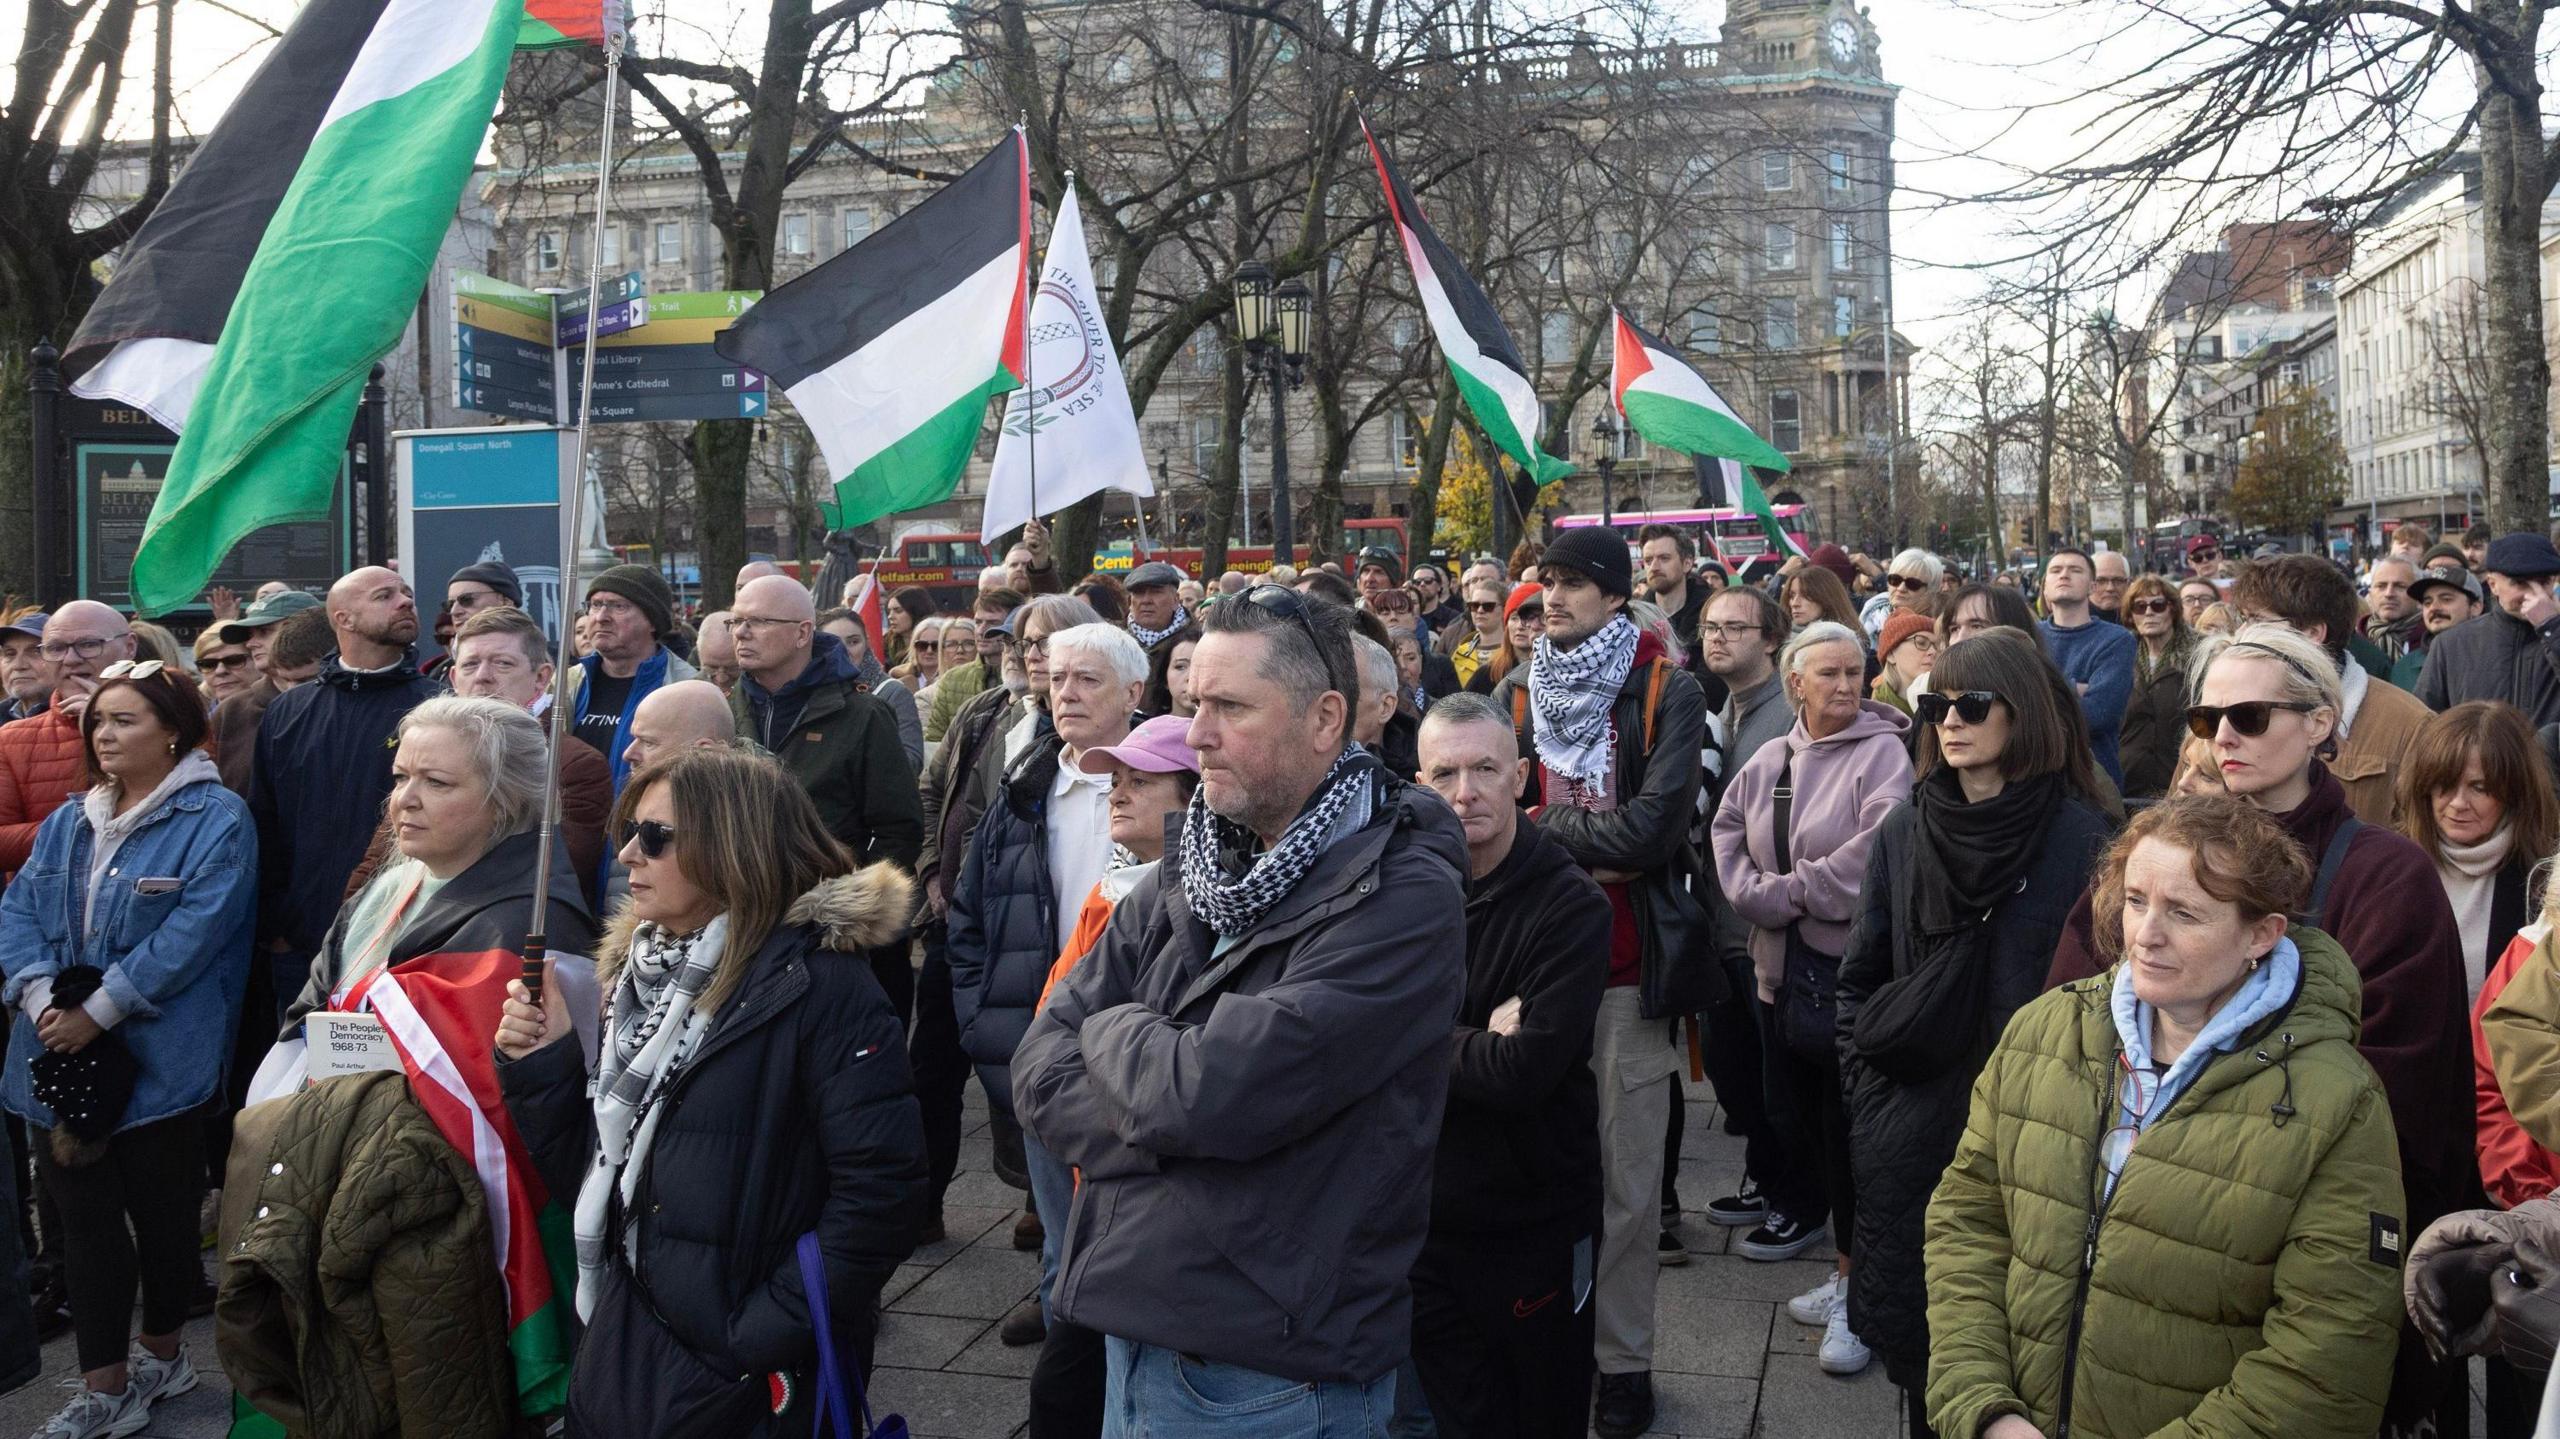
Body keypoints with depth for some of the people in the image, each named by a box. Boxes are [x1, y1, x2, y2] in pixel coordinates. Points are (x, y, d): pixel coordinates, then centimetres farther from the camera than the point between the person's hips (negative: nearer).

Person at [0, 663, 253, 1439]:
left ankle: (160, 1354, 30)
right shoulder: (68, 822, 12)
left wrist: (97, 1011, -20)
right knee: (83, 1217, 8)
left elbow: (192, 933, -19)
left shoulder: (216, 820, -10)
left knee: (161, 1213, 10)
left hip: (157, 1060, -6)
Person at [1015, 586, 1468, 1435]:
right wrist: (1170, 1122, -17)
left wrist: (1114, 1031, -6)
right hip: (1133, 1332, 7)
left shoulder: (1403, 899, -18)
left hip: (1277, 1368, -6)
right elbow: (1042, 1070, 0)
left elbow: (1210, 1092, -26)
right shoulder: (1187, 873, 5)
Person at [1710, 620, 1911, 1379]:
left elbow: (1875, 855, -20)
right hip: (1779, 961, 7)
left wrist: (1794, 892, -12)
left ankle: (1855, 1285, 4)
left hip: (1849, 964, -6)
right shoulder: (1768, 761, 11)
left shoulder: (1882, 754, -9)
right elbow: (1728, 834, 9)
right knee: (1787, 1098, 19)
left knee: (1847, 1122, -4)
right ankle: (1798, 1209, 41)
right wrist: (1765, 897, -8)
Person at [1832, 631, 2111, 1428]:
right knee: (1907, 1333, 12)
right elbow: (1859, 977, 9)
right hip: (1904, 1131, 4)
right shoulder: (1906, 828, 4)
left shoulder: (2080, 836, -9)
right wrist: (1863, 1100, 3)